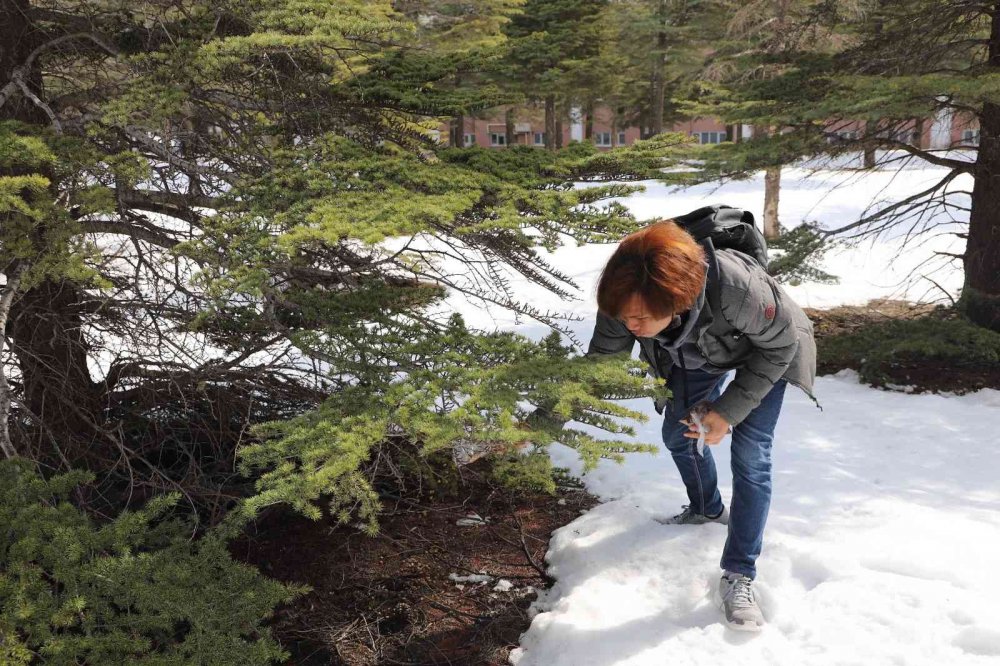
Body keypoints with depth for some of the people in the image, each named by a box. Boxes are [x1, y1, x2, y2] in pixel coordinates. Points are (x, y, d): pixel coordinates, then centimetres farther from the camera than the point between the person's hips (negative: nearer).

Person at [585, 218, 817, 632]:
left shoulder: (737, 287, -48)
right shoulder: (626, 301, -36)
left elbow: (780, 342, -28)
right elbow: (602, 360, -19)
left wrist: (729, 410, -28)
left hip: (765, 350, -4)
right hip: (697, 353, 5)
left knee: (749, 455, -12)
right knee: (679, 435, 15)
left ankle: (738, 576, -1)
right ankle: (707, 510, 44)